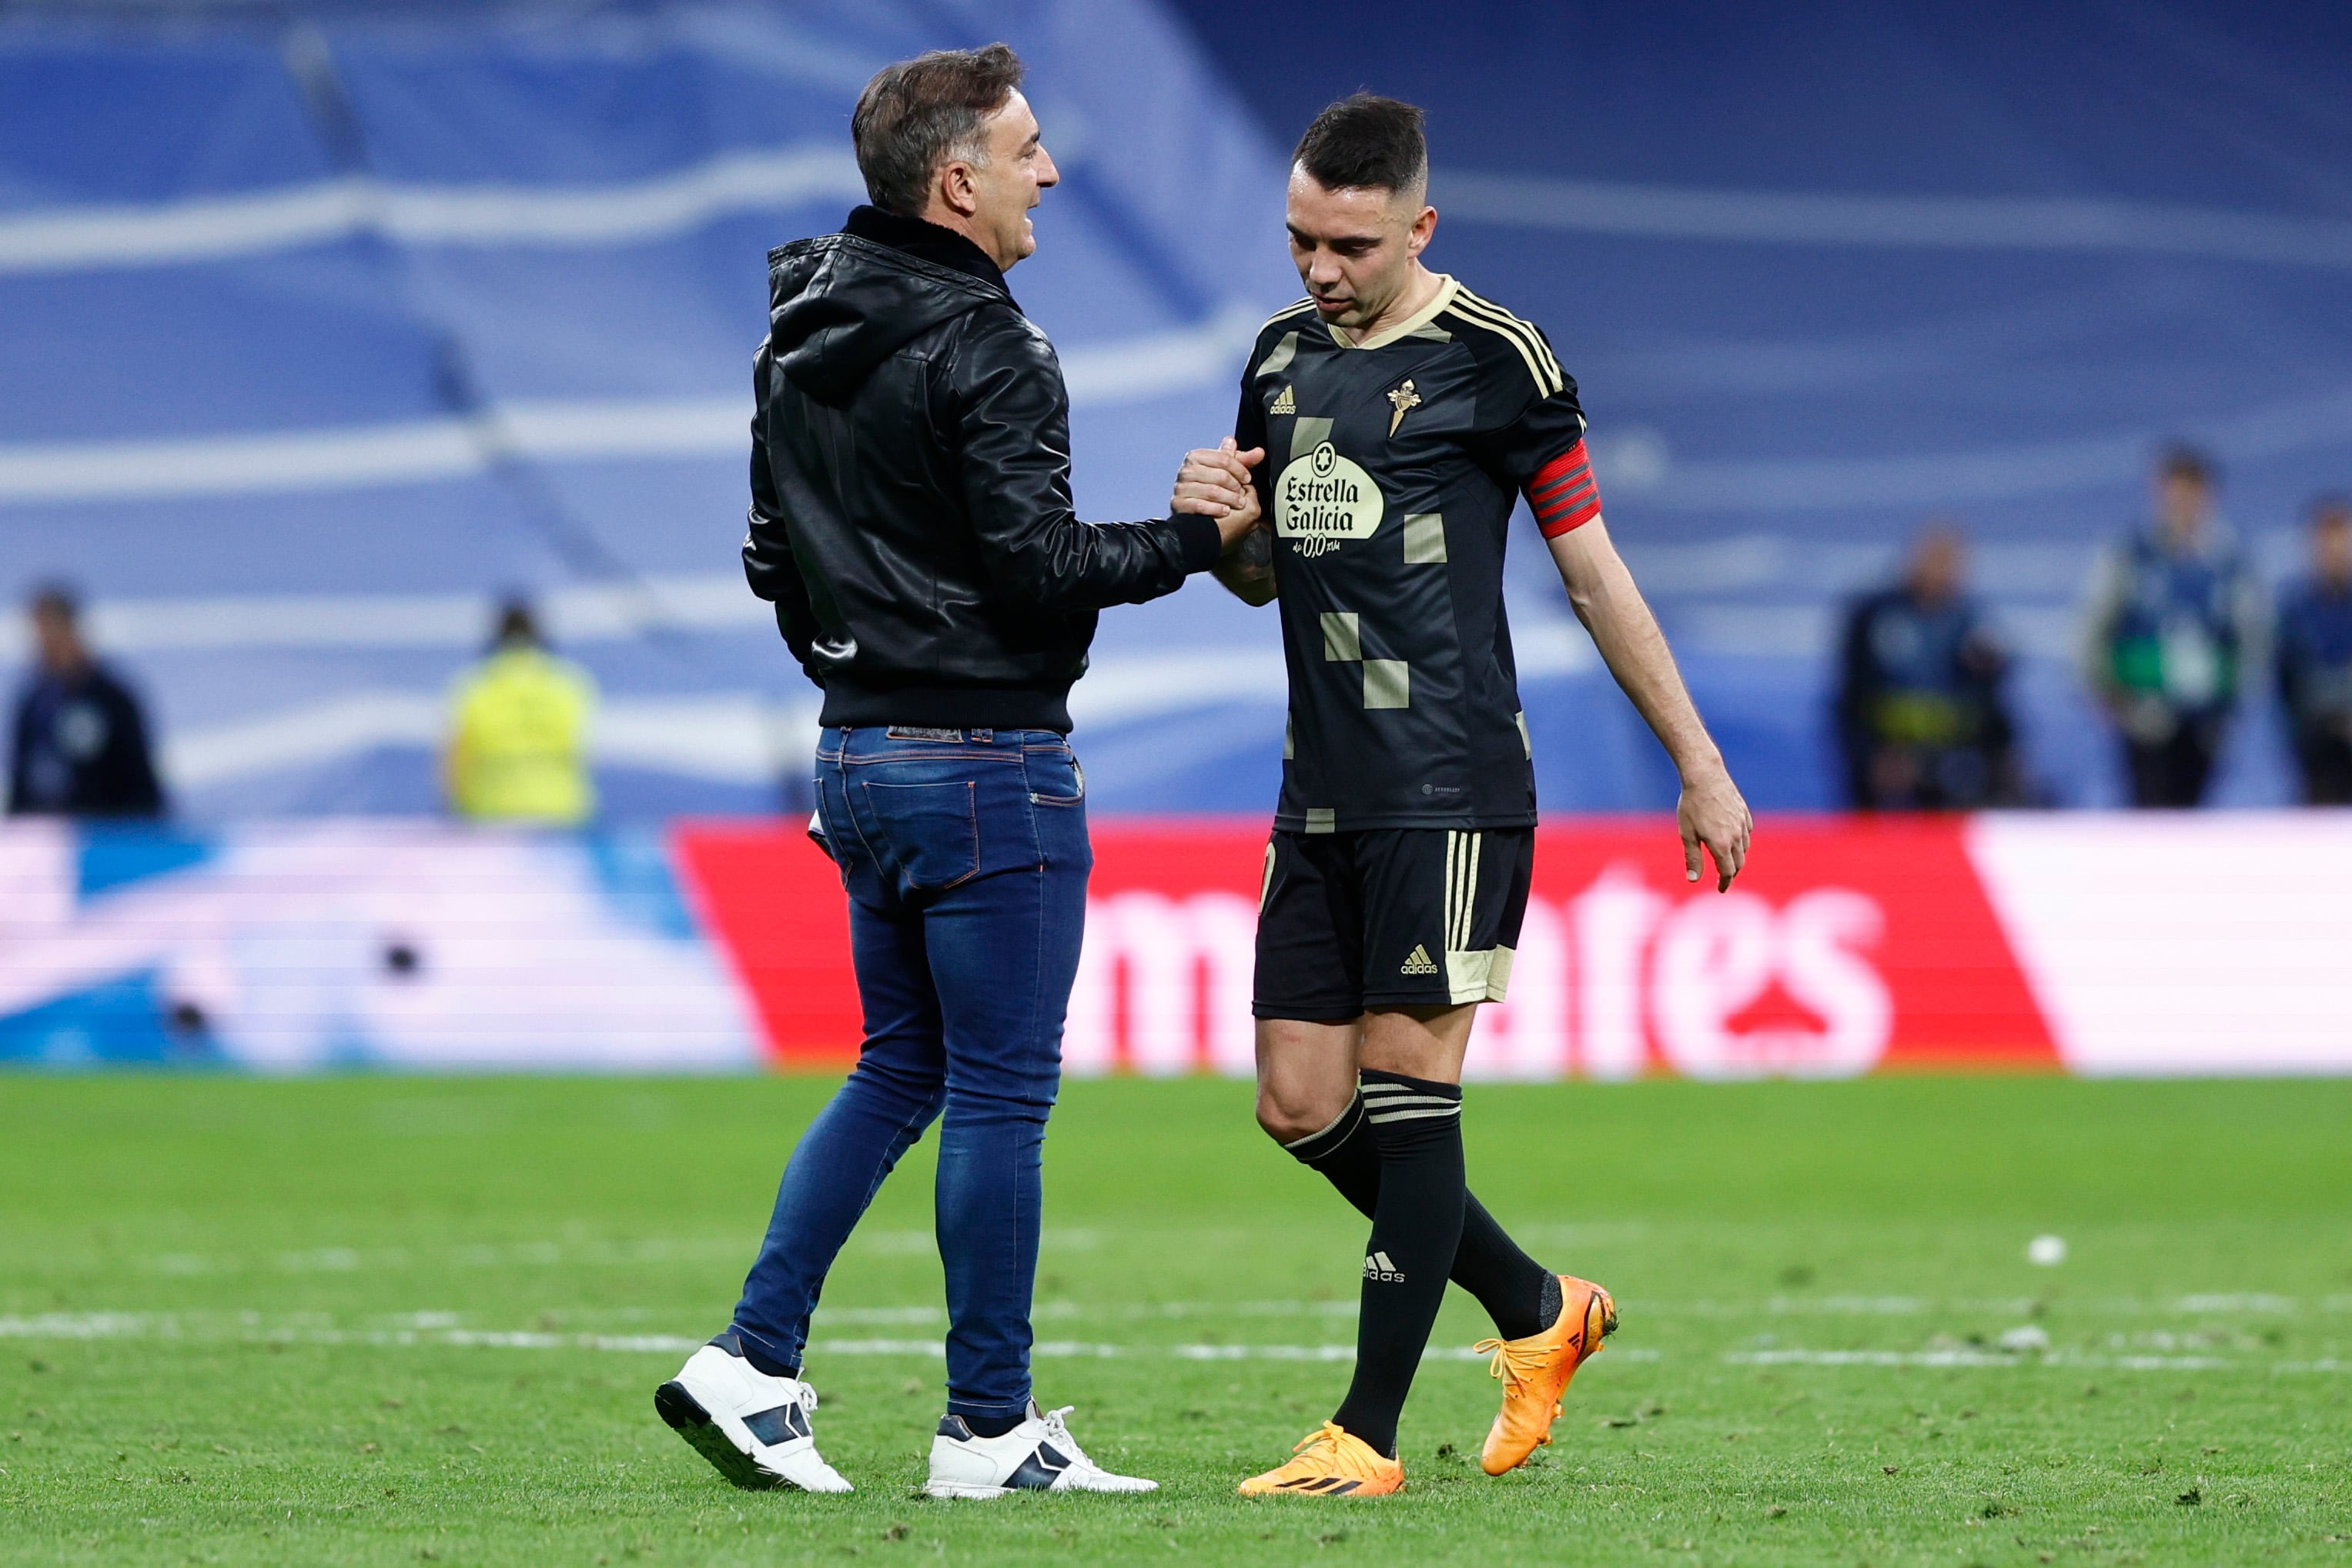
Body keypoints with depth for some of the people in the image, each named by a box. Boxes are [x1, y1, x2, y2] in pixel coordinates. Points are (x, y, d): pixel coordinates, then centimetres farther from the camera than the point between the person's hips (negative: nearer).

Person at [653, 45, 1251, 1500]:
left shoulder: (801, 337, 10)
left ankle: (753, 1364, 10)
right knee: (1000, 1095, -1)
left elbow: (776, 550, 17)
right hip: (988, 764, -9)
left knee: (899, 1070, 17)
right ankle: (989, 1432, 3)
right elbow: (1040, 563, -21)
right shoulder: (984, 351, -17)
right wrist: (1199, 535, -8)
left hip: (861, 758, 9)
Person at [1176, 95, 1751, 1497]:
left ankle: (1369, 1437, -4)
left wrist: (1701, 769, -1)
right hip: (1324, 792, 7)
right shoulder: (1284, 355, 13)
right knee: (1300, 1101, 5)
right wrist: (1220, 520, -1)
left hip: (1452, 788, -7)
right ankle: (1537, 1310, 24)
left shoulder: (1493, 360, -7)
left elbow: (1595, 573, -3)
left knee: (1406, 1085, -8)